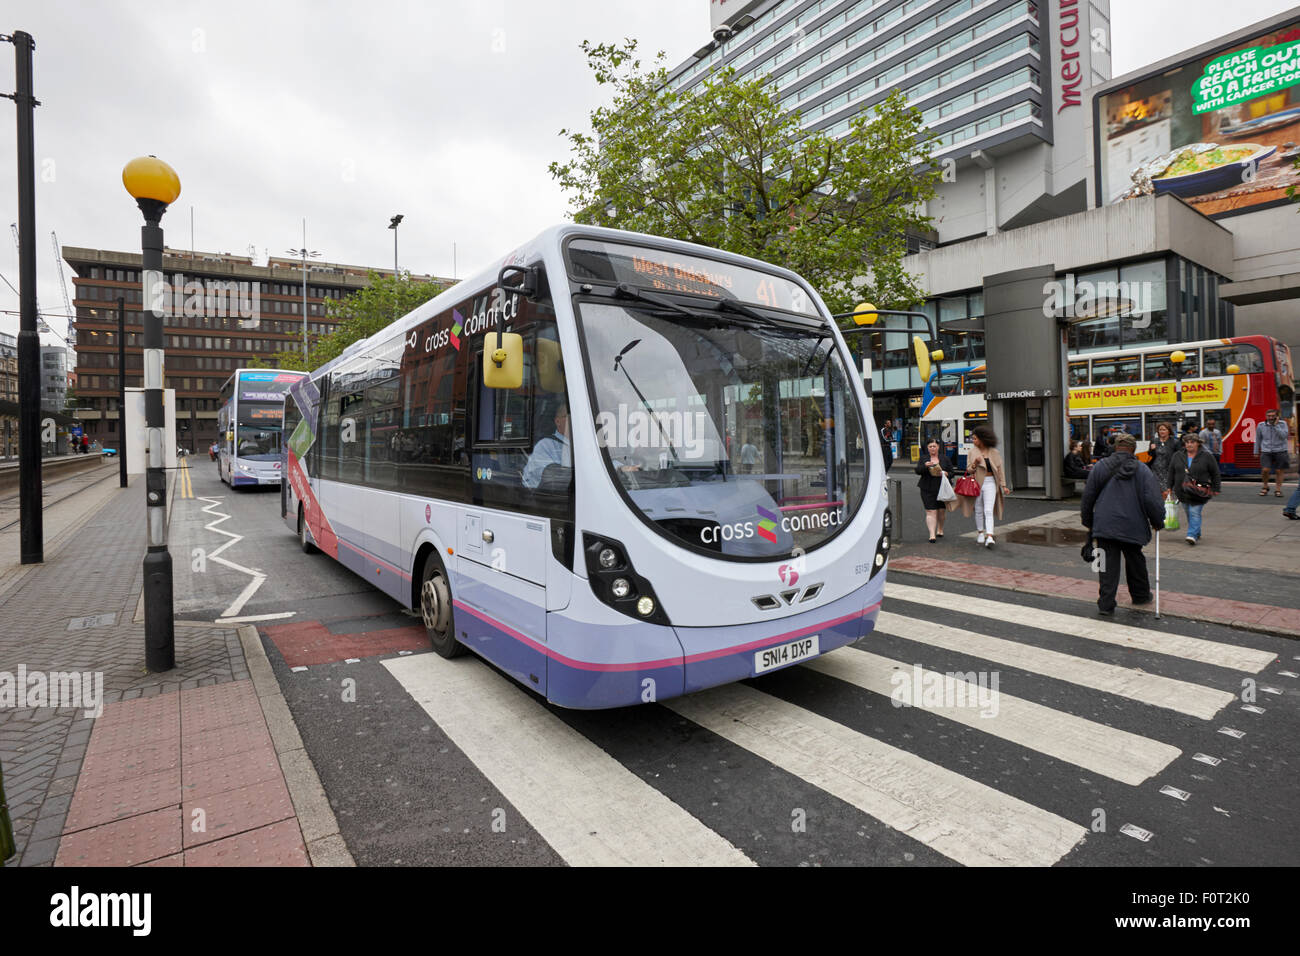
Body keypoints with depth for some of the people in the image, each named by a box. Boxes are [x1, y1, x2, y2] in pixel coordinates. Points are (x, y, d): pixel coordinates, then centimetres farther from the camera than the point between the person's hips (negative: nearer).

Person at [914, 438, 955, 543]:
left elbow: (951, 473, 6)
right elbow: (917, 471, -5)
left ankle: (940, 529, 33)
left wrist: (946, 473, -16)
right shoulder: (923, 458, 7)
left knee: (942, 510, 9)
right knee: (931, 512, -8)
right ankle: (932, 534, -11)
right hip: (928, 490, -1)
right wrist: (925, 465, -24)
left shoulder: (945, 459, 7)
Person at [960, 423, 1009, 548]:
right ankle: (981, 533, 25)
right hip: (976, 483, 2)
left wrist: (1003, 485, 1)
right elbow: (969, 470, 4)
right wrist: (974, 464, -17)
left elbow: (1000, 469, 6)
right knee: (979, 510, 10)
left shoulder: (994, 452, 2)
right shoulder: (973, 452, 4)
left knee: (988, 511, -11)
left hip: (990, 483, -2)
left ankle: (989, 537, -18)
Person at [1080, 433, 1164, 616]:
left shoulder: (1100, 468, 2)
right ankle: (1141, 595, 38)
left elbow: (1087, 497, 5)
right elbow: (1152, 501, -6)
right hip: (1133, 527, 0)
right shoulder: (1143, 471, -1)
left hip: (1104, 526, 0)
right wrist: (1158, 523, 10)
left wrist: (1087, 522, 16)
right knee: (1135, 561, 20)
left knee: (1108, 565, 2)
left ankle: (1106, 604, -2)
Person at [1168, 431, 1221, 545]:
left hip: (1199, 492, -4)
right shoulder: (1178, 456, 7)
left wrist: (1216, 489, 1)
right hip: (1183, 491, 4)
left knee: (1195, 512, -10)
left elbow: (1215, 473, 3)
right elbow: (1171, 472, 14)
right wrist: (1169, 487, 12)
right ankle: (1197, 534, 23)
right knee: (1189, 513, 9)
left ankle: (1192, 535, -14)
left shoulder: (1206, 456, -1)